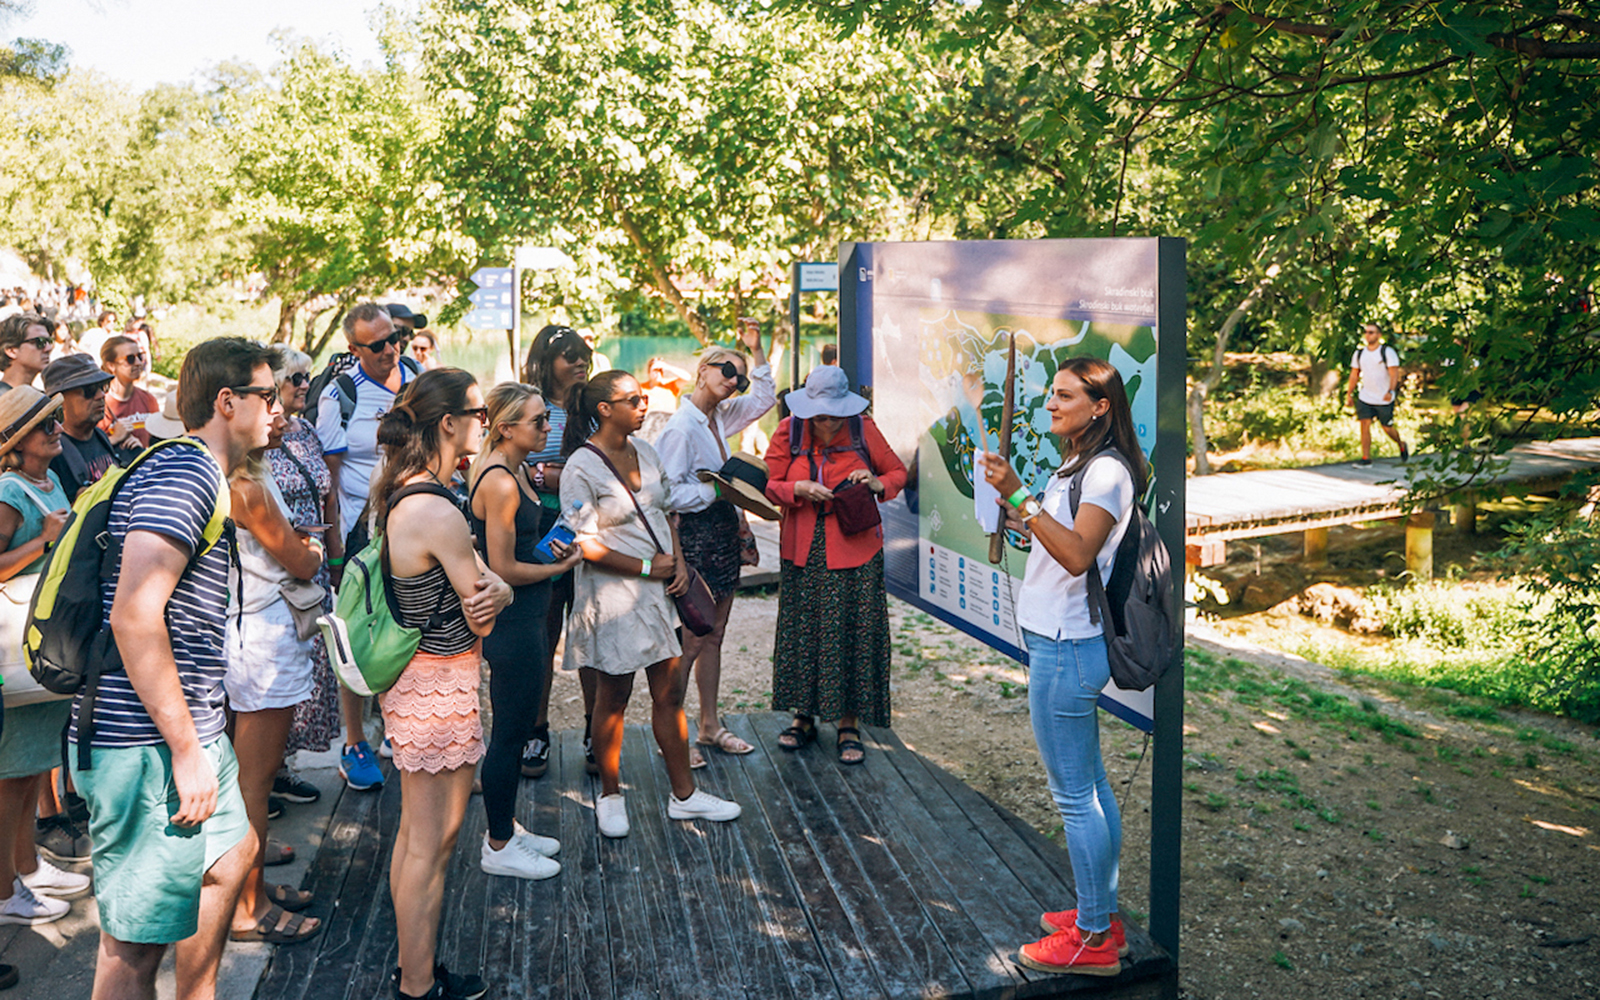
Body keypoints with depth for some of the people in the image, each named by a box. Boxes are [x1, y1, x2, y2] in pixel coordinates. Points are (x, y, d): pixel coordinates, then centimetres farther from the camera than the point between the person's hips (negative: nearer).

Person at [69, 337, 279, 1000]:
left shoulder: (199, 473, 18)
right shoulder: (184, 473, -16)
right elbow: (134, 614, -27)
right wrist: (186, 751, -24)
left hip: (189, 736, 11)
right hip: (148, 746, -11)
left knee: (231, 853, 27)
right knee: (136, 941, -1)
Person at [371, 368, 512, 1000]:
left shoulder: (396, 492, 6)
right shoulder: (439, 513, -25)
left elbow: (489, 587, 5)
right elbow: (483, 620, -16)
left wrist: (494, 588, -15)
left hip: (411, 679, 10)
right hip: (439, 687, -10)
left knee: (415, 834, 22)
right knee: (431, 845, 5)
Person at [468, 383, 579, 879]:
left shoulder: (514, 469, 9)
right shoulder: (500, 483, -22)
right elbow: (503, 569, -21)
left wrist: (552, 546, 10)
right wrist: (560, 567, -9)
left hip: (524, 619, 10)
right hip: (511, 623, -10)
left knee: (517, 728, 19)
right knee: (510, 733, 2)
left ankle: (506, 827, 33)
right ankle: (498, 846, 17)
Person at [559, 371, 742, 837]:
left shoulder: (644, 452, 8)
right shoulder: (582, 468, -14)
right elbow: (584, 544, -17)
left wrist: (679, 562, 1)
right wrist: (647, 567, -14)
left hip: (659, 589, 7)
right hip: (613, 594, -7)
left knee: (670, 692, 11)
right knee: (613, 698, 6)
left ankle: (684, 794, 22)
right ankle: (610, 795, 24)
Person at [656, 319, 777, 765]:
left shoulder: (719, 418, 9)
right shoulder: (681, 427, -16)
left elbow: (764, 399, 24)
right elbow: (669, 494, -20)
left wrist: (756, 350, 15)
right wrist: (718, 490, -15)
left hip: (724, 537, 8)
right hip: (695, 540, -8)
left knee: (713, 637, 15)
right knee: (690, 641, -2)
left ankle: (709, 724, 26)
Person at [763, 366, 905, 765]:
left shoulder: (864, 430, -3)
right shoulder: (789, 432, 0)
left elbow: (898, 471, 8)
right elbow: (768, 485, 3)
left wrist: (878, 484, -13)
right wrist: (799, 489, -16)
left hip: (854, 549, -2)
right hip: (803, 551, 2)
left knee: (852, 632, -2)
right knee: (801, 629, 7)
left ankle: (849, 725, 8)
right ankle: (805, 716, 21)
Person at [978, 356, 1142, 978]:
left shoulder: (1108, 472, -16)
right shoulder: (1078, 466, 15)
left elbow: (1077, 554, -28)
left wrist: (1019, 496, -30)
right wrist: (1022, 520, 12)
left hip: (1067, 648, -11)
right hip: (1060, 642, 11)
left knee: (1074, 795, -2)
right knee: (1090, 786, 17)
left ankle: (1093, 939, 8)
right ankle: (1102, 913, 29)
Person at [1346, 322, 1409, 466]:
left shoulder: (1388, 352, -7)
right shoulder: (1359, 354, 7)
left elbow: (1394, 373, -14)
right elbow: (1354, 374, 16)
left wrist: (1391, 391, -29)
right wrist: (1349, 394, 13)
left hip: (1385, 400, -3)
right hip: (1365, 399, 4)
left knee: (1387, 428, 5)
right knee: (1365, 425, -10)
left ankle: (1401, 445, 36)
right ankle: (1366, 458, -8)